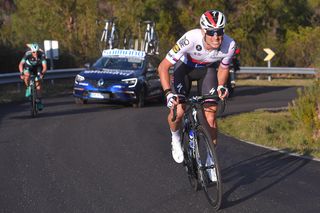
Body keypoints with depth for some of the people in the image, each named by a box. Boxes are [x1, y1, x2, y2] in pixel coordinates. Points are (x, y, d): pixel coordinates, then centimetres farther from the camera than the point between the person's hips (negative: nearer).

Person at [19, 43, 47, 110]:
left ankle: (39, 101, 0)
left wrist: (42, 73, -55)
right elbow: (21, 64, -40)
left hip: (37, 67, 1)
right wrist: (21, 73, -55)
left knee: (38, 83, -9)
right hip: (28, 66, -1)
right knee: (27, 76, -33)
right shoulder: (28, 54, -35)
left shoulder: (41, 54, -33)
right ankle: (28, 88, -6)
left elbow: (44, 67, -36)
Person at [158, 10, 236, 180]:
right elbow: (163, 66, -35)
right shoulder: (190, 39, -40)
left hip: (208, 67, 2)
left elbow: (223, 68, -7)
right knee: (178, 111, -19)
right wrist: (168, 93, -46)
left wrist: (221, 86, -25)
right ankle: (175, 138, 14)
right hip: (185, 64, -2)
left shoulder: (229, 45, -31)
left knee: (210, 116, -7)